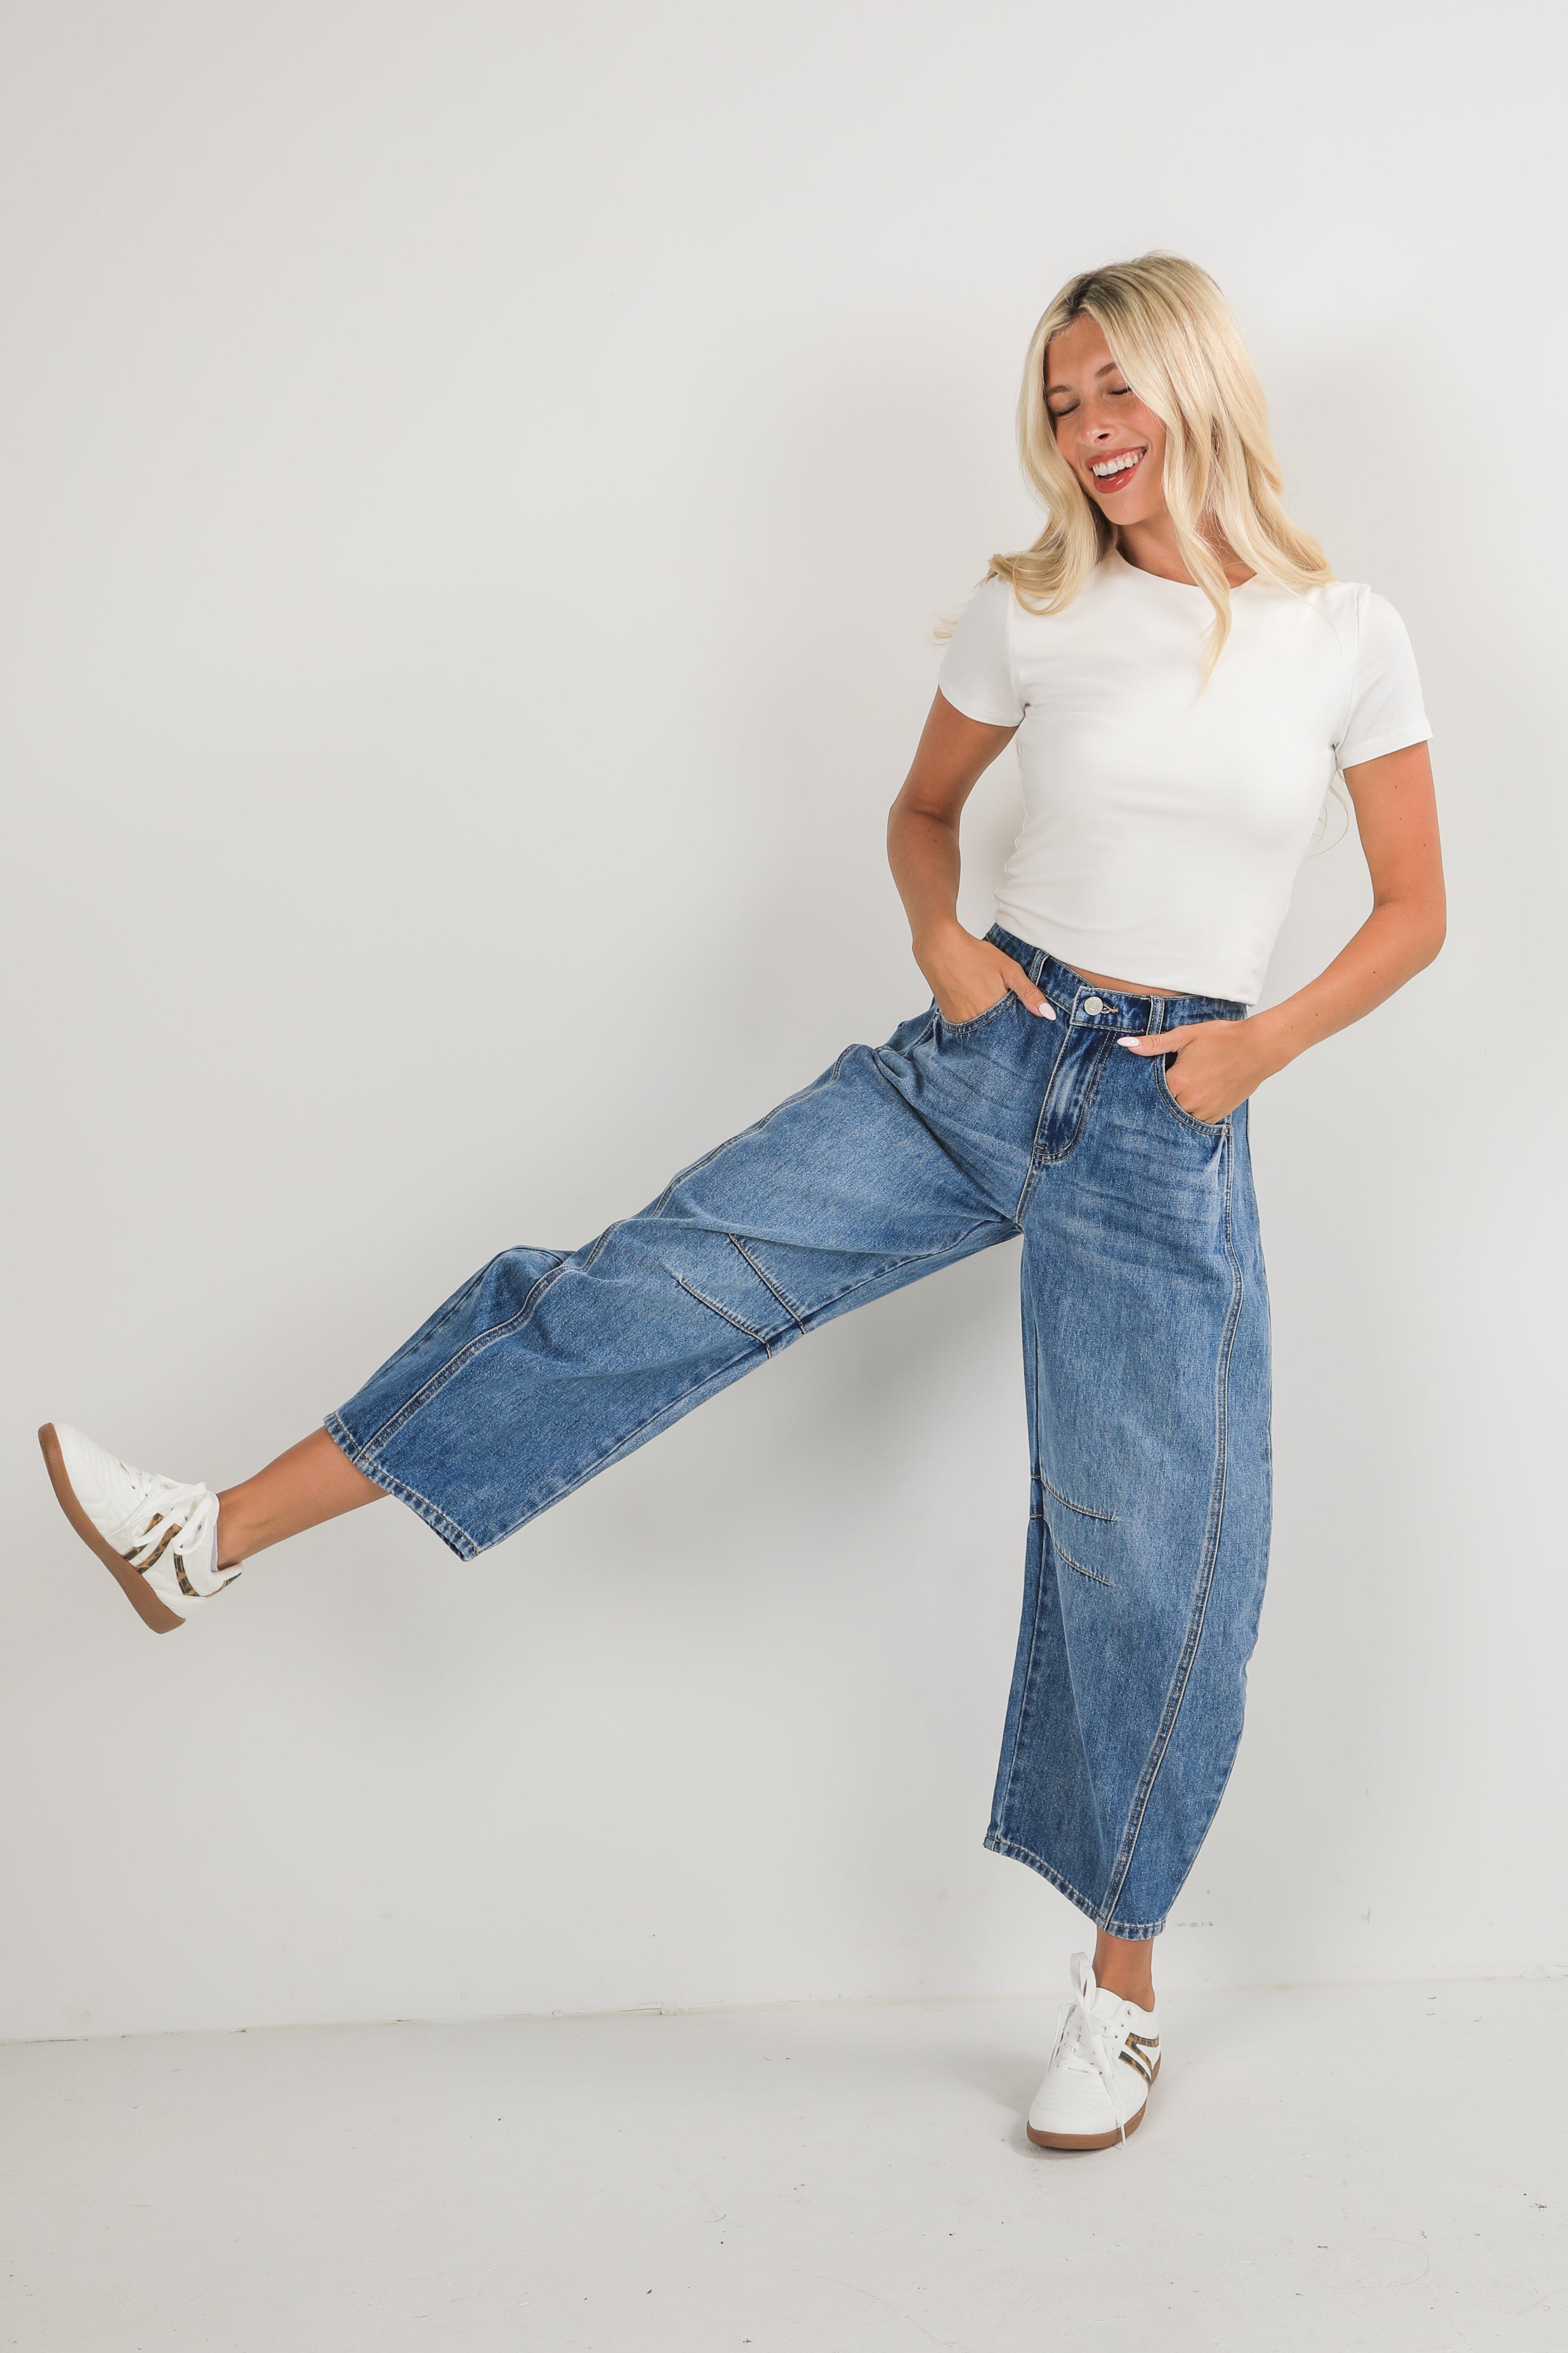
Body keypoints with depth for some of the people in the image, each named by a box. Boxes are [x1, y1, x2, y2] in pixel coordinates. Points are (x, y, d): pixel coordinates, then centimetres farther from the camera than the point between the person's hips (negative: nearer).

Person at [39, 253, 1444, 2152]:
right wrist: (940, 937, -3)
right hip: (978, 1062, 2)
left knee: (1153, 1551, 2)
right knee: (674, 1273, -13)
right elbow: (923, 807, 18)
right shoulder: (1032, 613, 3)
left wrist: (1264, 1042, -7)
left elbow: (1414, 907, 7)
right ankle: (218, 1535, -11)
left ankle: (1121, 1986, 22)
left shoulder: (1346, 638, 0)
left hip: (1168, 1132, -1)